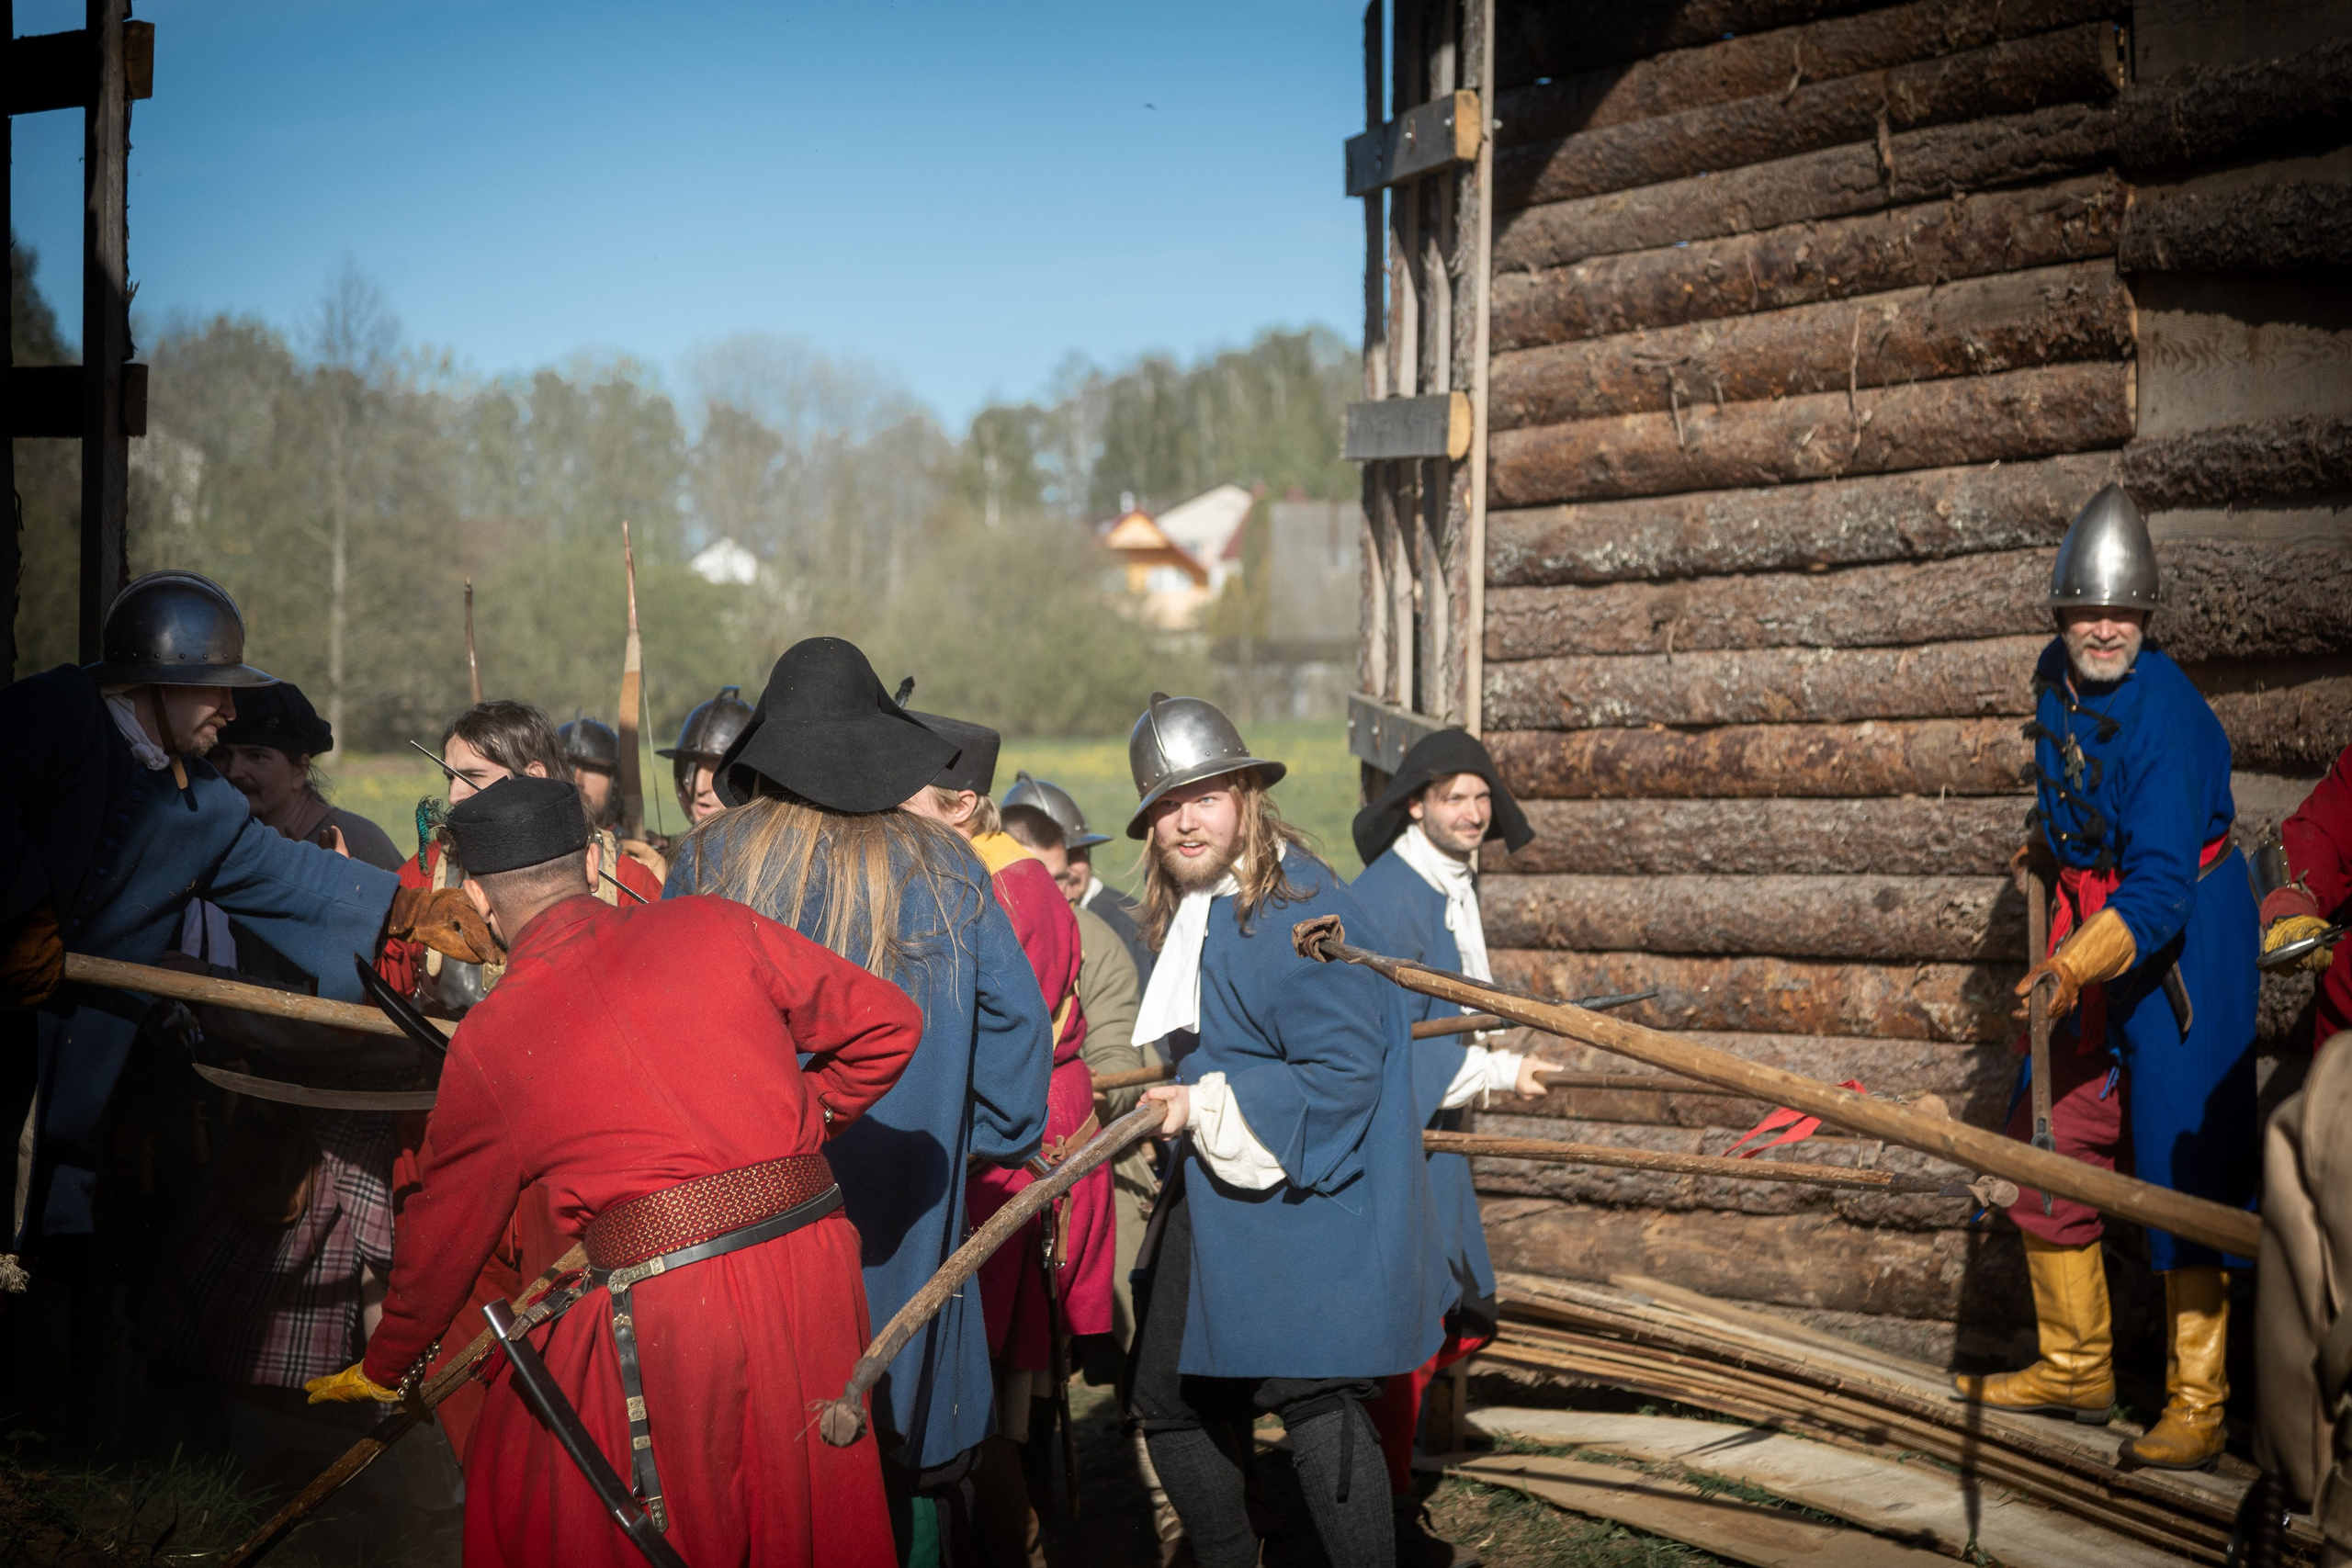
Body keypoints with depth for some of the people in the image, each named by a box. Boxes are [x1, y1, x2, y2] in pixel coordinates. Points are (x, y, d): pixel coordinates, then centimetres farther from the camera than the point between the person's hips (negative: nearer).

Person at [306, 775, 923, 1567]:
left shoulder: (489, 1039, 2)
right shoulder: (714, 927, 5)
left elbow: (444, 1231, 13)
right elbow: (887, 1024, 6)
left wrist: (386, 1371, 28)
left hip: (669, 1313, -3)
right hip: (813, 1268, 3)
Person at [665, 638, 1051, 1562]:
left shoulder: (709, 864, -3)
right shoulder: (943, 870, 1)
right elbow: (1018, 1022, 2)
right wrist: (991, 1140, 15)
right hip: (903, 1229, 1)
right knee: (904, 1458, 9)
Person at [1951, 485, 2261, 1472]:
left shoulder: (2165, 715, -24)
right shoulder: (2057, 681, 2)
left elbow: (2159, 887, -31)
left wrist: (2075, 966, -42)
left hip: (2180, 947, -8)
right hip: (2092, 941, 8)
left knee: (2185, 1170, -8)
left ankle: (2196, 1407, 0)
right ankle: (2076, 1370, 24)